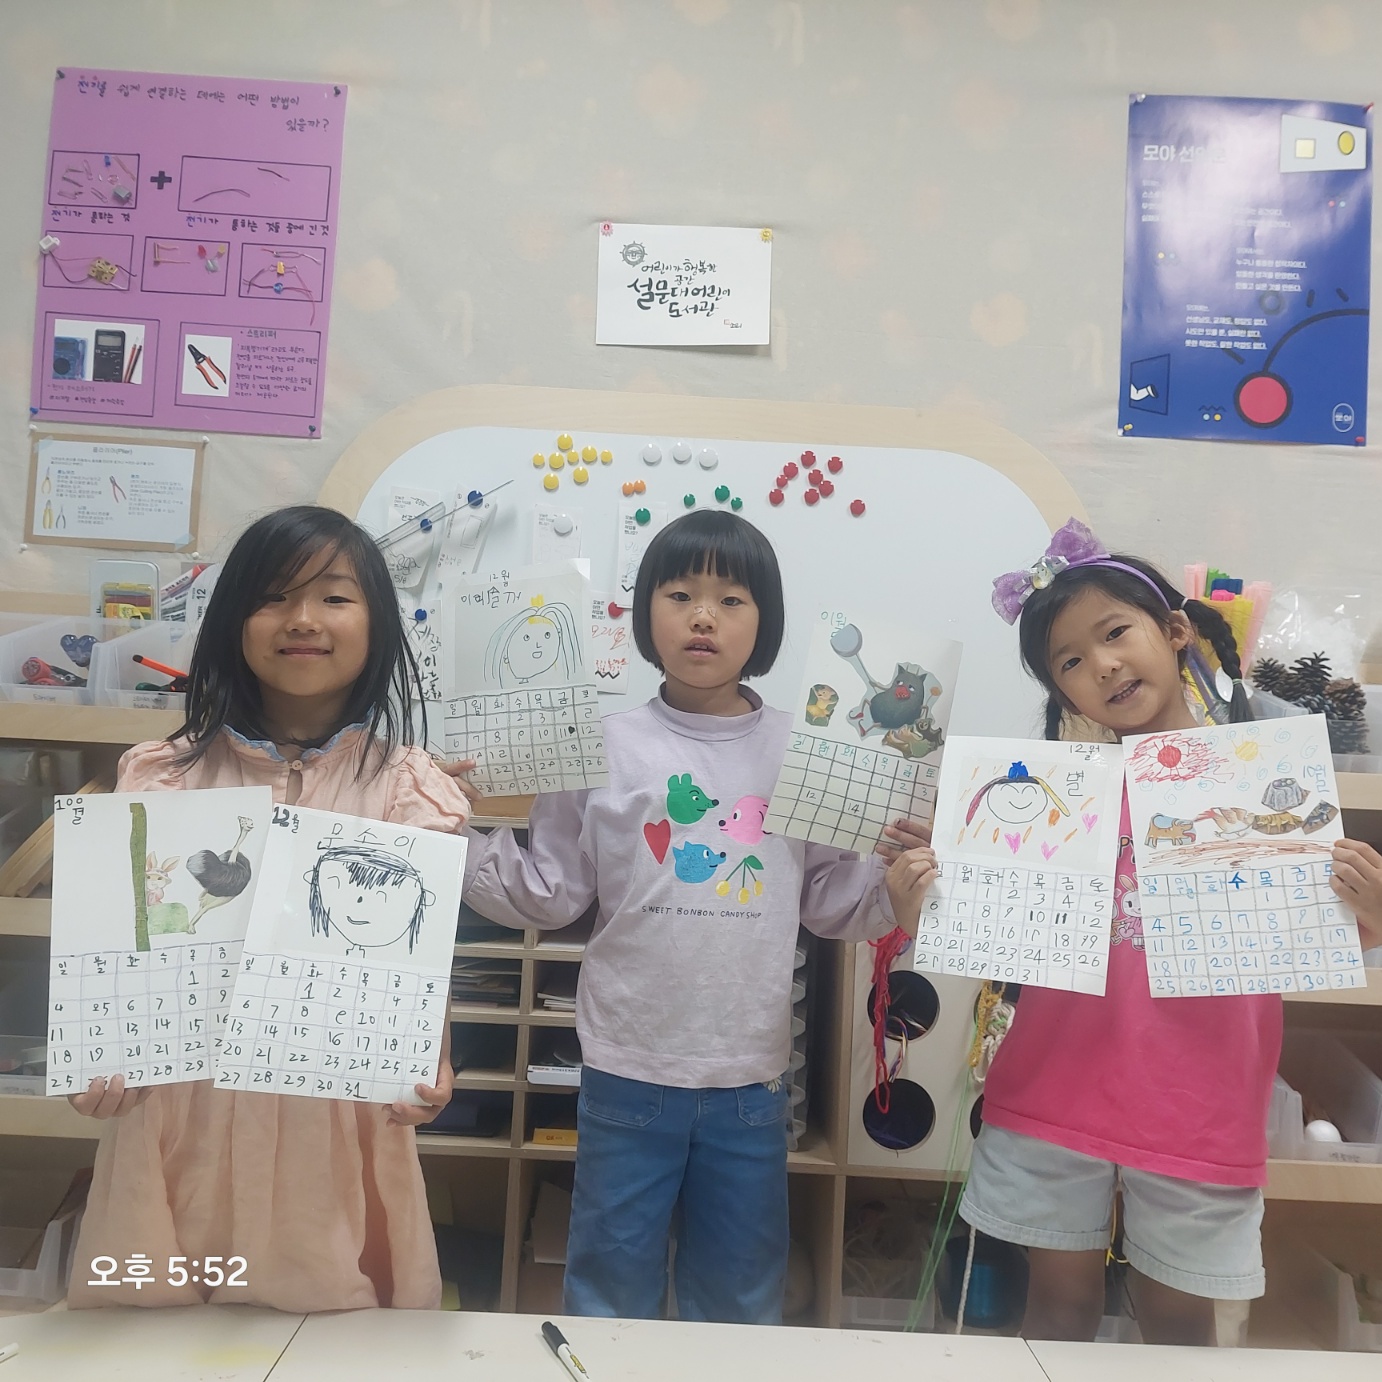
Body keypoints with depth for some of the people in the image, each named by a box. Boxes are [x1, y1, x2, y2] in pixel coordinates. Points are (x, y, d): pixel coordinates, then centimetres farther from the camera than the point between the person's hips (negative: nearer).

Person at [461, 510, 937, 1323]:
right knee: (612, 1295, 18)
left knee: (742, 1302, 22)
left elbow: (826, 899, 3)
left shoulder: (800, 756, -2)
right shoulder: (609, 747, -6)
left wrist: (896, 891, -14)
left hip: (752, 1074, 2)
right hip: (630, 1068, -1)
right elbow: (549, 894, -3)